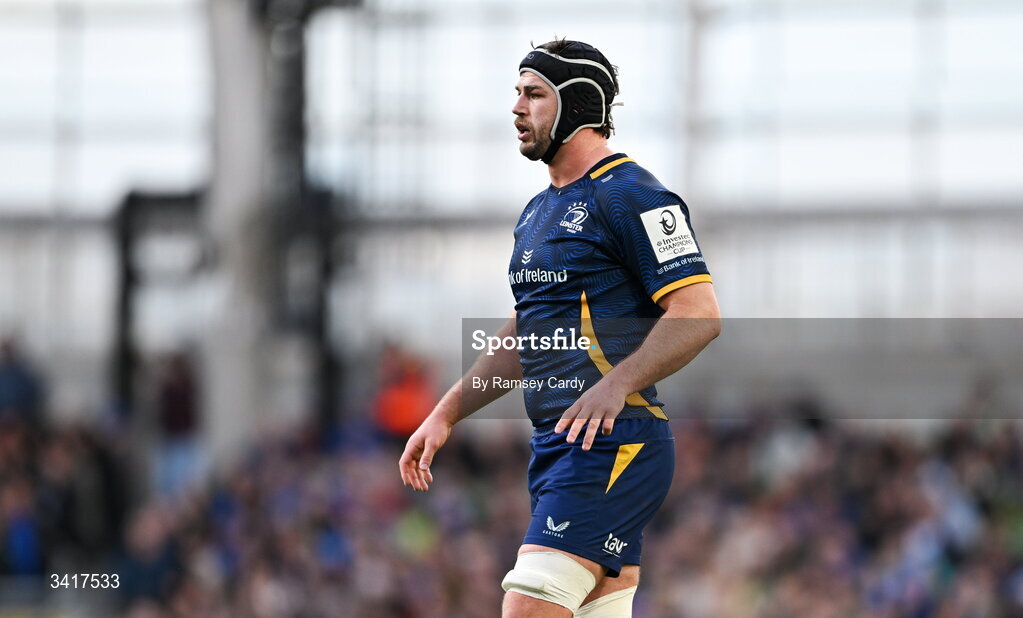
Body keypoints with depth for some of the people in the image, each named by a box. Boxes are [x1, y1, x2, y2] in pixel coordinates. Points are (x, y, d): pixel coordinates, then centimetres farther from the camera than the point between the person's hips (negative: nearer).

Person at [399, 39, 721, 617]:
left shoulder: (629, 195, -9)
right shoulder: (540, 211, 21)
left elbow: (699, 312, -19)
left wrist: (617, 384, -31)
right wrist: (446, 415, 22)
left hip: (614, 444, -10)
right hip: (556, 448, 10)